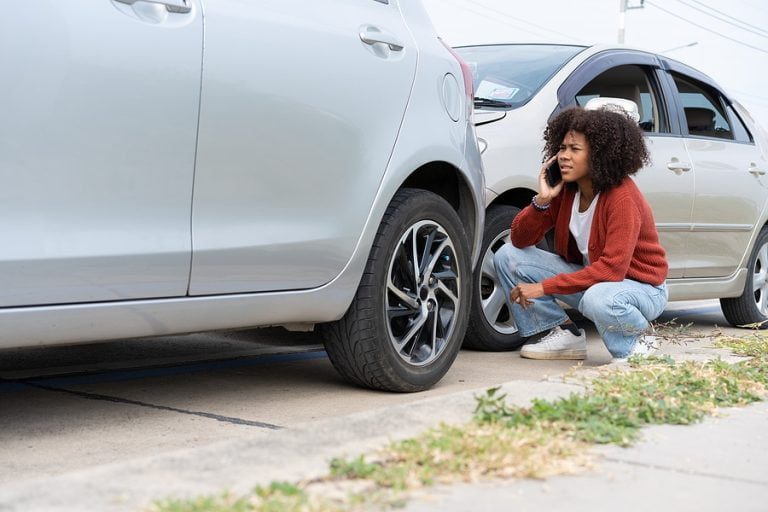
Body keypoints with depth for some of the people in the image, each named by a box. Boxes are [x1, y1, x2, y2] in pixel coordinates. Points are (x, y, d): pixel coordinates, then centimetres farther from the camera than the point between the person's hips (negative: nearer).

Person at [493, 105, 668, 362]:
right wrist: (542, 200, -21)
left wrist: (543, 287, -32)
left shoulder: (623, 198, -24)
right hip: (589, 275, 7)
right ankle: (566, 335, 1)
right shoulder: (565, 189, -4)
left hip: (641, 287, -7)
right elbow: (520, 240, -3)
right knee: (508, 256, -7)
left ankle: (640, 337, -7)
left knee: (598, 299, -43)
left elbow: (612, 269, -32)